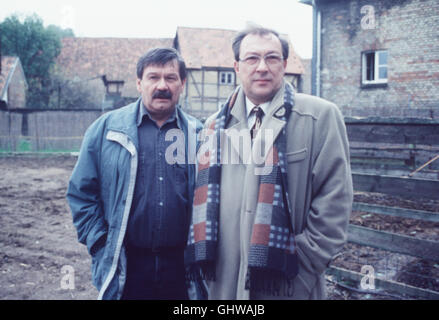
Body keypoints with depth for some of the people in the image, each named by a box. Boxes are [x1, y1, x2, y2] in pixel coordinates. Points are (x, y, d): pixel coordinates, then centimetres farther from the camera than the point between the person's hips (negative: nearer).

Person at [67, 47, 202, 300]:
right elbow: (81, 192, 3)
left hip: (181, 266, 1)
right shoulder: (106, 128, 1)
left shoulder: (197, 134, 3)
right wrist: (101, 246, -3)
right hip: (124, 268, -1)